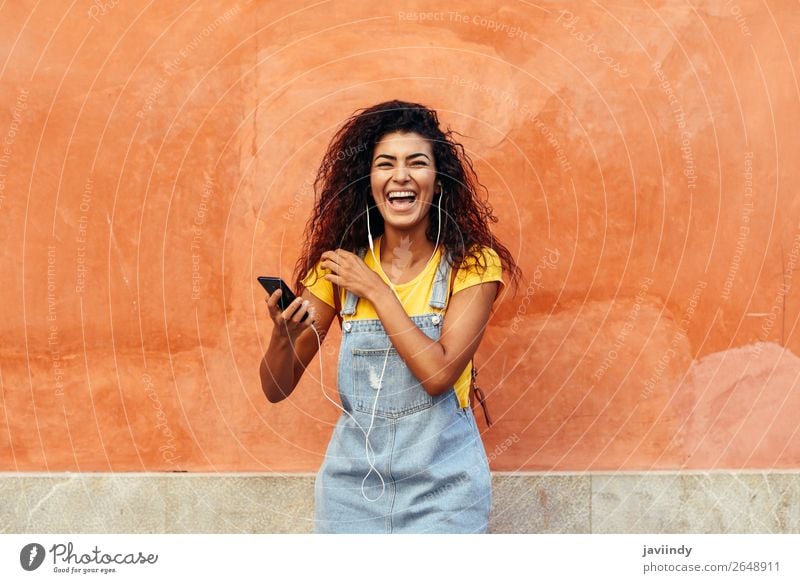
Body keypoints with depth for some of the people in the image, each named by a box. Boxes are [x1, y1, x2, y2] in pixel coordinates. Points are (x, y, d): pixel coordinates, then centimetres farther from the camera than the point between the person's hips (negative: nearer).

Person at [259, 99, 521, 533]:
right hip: (353, 484, 2)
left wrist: (376, 290, -16)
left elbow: (439, 375, -21)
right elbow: (277, 388, -2)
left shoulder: (472, 265, -8)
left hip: (440, 486, -2)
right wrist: (283, 335, -22)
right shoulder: (340, 266, -1)